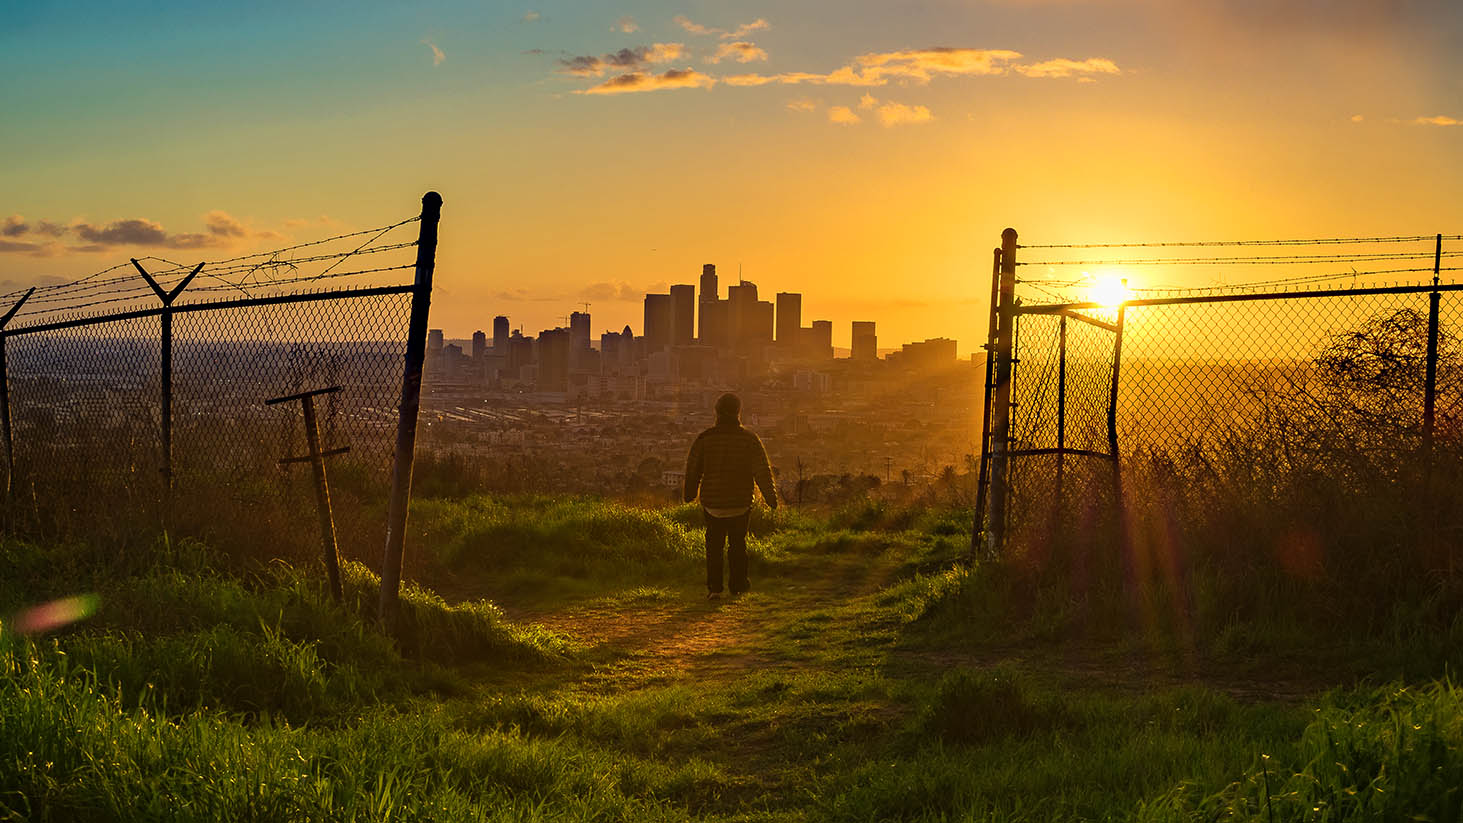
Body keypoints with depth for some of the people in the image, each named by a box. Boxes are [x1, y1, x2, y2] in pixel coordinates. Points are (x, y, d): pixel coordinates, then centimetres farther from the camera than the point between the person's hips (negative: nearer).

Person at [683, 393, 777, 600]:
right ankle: (738, 585, 19)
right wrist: (771, 498, 5)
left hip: (712, 503, 0)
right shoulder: (750, 439, -6)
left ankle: (714, 586, 0)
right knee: (737, 544, 14)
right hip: (740, 504, 0)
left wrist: (688, 494, 19)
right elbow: (763, 472, -4)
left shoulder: (705, 438, -4)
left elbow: (692, 470, 4)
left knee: (714, 544, 9)